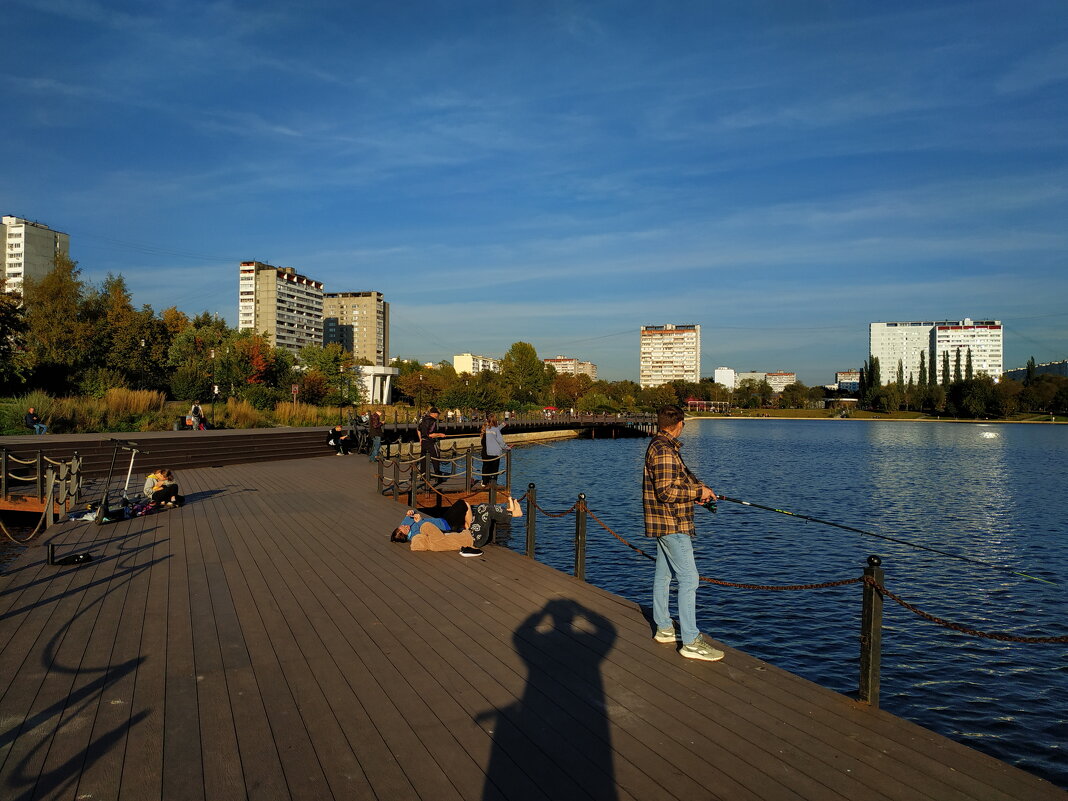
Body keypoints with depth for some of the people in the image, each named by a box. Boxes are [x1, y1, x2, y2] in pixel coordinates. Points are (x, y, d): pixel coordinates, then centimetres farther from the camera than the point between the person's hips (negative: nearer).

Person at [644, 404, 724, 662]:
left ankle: (664, 628, 27)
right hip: (672, 525, -11)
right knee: (688, 579, -9)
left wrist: (698, 490, 8)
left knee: (663, 576, 17)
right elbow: (666, 491, -25)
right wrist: (698, 491, -15)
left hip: (664, 525, 11)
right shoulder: (664, 451, -20)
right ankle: (691, 642, -8)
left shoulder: (660, 447, 14)